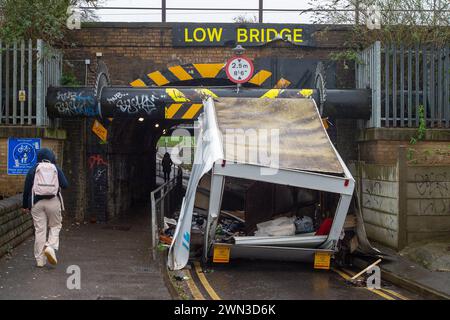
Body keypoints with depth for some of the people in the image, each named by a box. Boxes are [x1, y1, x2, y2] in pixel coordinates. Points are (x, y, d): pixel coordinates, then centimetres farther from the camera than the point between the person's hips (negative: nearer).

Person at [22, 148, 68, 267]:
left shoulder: (33, 169, 5)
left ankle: (40, 260, 6)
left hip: (37, 202, 1)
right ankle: (51, 246, -13)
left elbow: (27, 188, 5)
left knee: (39, 230, 4)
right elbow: (65, 185, -4)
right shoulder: (56, 169, 4)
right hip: (53, 202, -1)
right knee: (55, 226, 14)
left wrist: (25, 205, 11)